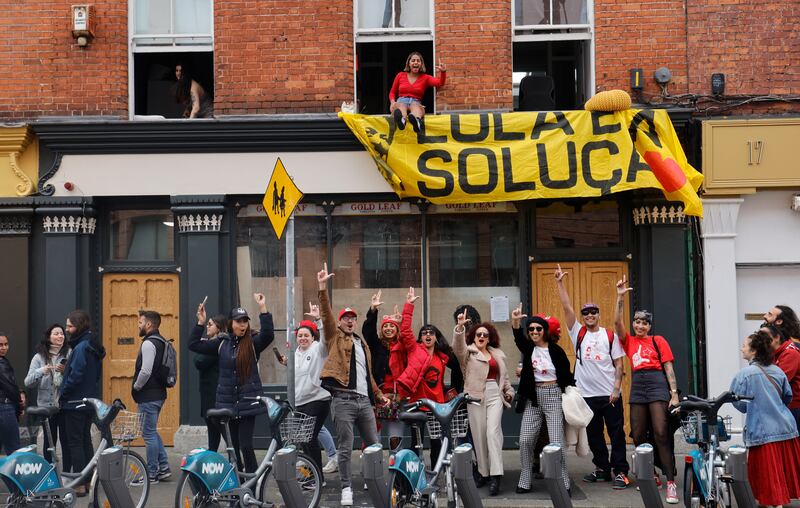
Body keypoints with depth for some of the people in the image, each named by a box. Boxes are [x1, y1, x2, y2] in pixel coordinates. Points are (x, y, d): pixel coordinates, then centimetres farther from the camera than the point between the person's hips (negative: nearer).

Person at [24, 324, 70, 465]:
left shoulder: (69, 354, 1)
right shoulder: (39, 357, 4)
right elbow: (28, 382, -2)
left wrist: (66, 372, -19)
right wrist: (41, 371, -18)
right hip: (47, 405, 1)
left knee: (66, 442, 1)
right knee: (49, 442, 6)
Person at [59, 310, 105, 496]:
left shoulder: (81, 348, -18)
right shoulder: (93, 346, 11)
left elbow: (75, 376, -22)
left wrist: (62, 397, -11)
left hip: (76, 403, -9)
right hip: (90, 402, 9)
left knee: (75, 442, -4)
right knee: (85, 440, 14)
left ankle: (79, 484, -3)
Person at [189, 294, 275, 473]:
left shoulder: (253, 343, -3)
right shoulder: (222, 343, 7)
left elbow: (268, 334, -23)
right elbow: (194, 345, 8)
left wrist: (262, 308, -27)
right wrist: (200, 323, -2)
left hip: (248, 402, -4)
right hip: (229, 402, 4)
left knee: (245, 445, -10)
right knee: (235, 445, 12)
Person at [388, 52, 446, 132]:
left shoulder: (425, 77, 16)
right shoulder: (400, 75, 18)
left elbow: (440, 83, -1)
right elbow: (392, 92, 23)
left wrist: (443, 72, -22)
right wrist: (392, 102, 0)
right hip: (401, 101, 0)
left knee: (415, 106, -40)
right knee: (401, 106, -40)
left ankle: (416, 121, -78)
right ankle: (401, 120, -79)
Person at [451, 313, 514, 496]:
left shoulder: (497, 354, 17)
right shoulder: (468, 352, 4)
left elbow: (504, 375, 26)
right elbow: (458, 345, -18)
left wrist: (509, 391, 22)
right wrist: (460, 326, -32)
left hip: (495, 395, 1)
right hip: (476, 396, -1)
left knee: (493, 432, -12)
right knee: (479, 435, 3)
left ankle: (496, 476, -17)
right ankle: (483, 472, 18)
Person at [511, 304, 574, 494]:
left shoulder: (556, 350, -5)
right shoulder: (528, 348, 3)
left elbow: (567, 374, 1)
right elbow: (518, 338, -19)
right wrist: (515, 321, -38)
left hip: (553, 395, -4)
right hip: (533, 397, 4)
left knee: (556, 442, -8)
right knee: (525, 441, 0)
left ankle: (564, 483, 2)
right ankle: (524, 482, 11)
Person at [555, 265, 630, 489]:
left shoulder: (610, 336, 2)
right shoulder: (578, 333, 6)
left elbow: (619, 363, 1)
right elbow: (567, 308, -2)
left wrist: (616, 388, -10)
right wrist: (560, 283, -8)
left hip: (610, 394, -3)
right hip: (587, 394, 3)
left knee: (616, 433, 0)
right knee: (593, 434, 11)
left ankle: (620, 471, 5)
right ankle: (602, 468, 23)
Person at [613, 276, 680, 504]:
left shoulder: (658, 341, 7)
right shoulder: (629, 341, 14)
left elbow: (668, 368, 3)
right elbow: (617, 322, 1)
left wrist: (674, 393, -6)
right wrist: (620, 297, -6)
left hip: (657, 383, -4)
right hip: (637, 385, 4)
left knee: (661, 433, -12)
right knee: (638, 436, 6)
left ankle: (671, 482, -13)